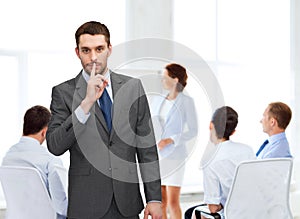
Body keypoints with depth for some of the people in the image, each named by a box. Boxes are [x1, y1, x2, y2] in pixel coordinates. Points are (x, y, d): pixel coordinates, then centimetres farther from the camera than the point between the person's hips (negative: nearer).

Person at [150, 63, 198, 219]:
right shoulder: (157, 100, 12)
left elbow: (193, 130, -5)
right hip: (155, 156, 5)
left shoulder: (186, 102, -3)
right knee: (160, 202, 7)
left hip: (174, 156, -5)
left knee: (173, 202, -7)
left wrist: (170, 140, -16)